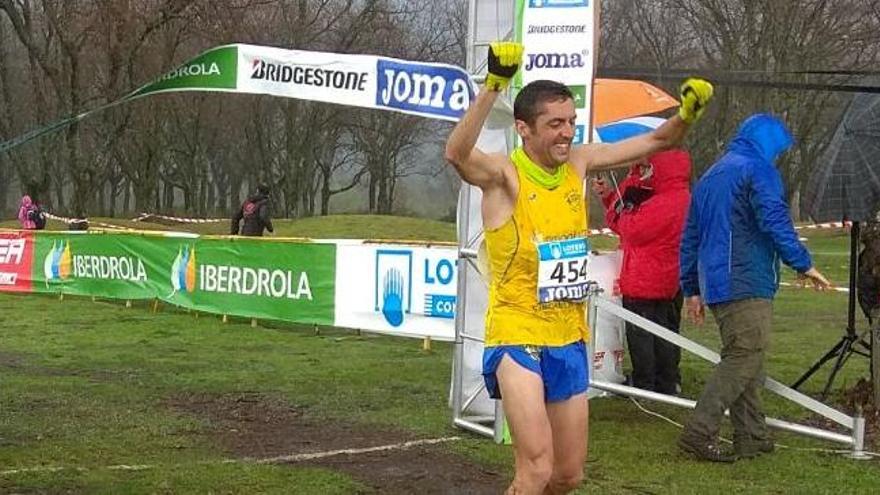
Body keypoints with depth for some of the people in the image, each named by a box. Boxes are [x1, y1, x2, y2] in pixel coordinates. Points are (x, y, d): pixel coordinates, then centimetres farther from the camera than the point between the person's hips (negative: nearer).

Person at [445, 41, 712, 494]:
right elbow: (457, 154, -36)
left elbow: (657, 141, 13)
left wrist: (687, 113, -9)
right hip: (517, 337, -7)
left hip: (571, 339, 7)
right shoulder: (505, 175, -14)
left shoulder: (578, 163, 4)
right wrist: (492, 86, -47)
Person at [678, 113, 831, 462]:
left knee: (744, 359, 13)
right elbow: (775, 222, -16)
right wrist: (803, 264, -8)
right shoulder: (759, 171, -4)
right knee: (744, 358, -9)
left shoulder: (710, 177, 23)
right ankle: (699, 433, -16)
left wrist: (691, 289, 26)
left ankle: (752, 437, 14)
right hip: (747, 284, -9)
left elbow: (690, 237, 24)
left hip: (716, 286, 9)